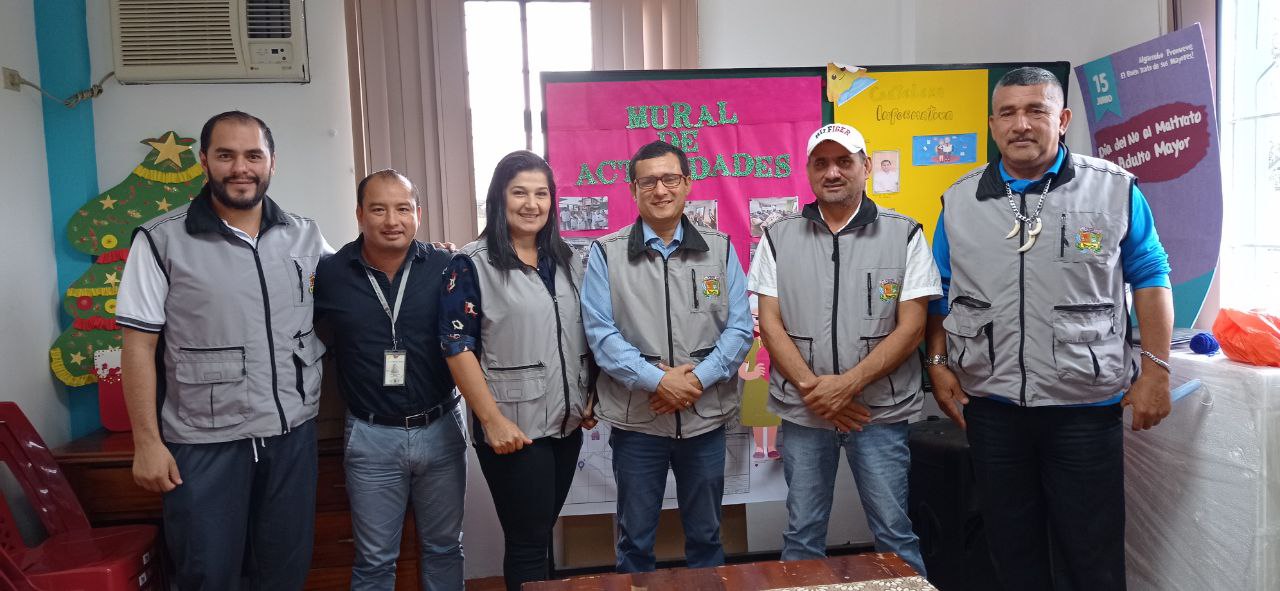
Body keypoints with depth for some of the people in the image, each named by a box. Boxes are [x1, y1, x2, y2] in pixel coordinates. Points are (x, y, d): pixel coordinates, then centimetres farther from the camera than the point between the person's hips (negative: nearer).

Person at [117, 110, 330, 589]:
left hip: (293, 434, 3)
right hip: (204, 443, -3)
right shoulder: (161, 241, -6)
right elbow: (139, 346, -5)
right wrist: (147, 442, -8)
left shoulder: (305, 235, 4)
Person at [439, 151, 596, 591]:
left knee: (542, 533, 18)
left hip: (566, 422, 6)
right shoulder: (471, 265, -9)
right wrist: (493, 420, -17)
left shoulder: (566, 260, 9)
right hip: (514, 428, -5)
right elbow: (457, 348, -13)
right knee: (528, 542, 4)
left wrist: (590, 398, 9)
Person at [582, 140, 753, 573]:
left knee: (706, 535, 17)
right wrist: (657, 380, -18)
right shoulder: (606, 253, -1)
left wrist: (698, 378, -14)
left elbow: (740, 327, -1)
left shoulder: (720, 249, 4)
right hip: (635, 419, -1)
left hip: (706, 416, 2)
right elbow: (601, 331, -8)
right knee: (635, 539, 13)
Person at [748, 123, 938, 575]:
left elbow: (911, 327, -5)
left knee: (894, 534, 6)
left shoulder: (904, 234, 0)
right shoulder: (778, 237, 4)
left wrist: (848, 384, -14)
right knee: (802, 535, 11)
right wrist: (811, 387, -11)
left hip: (879, 410, -1)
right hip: (802, 409, 2)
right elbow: (770, 323, 1)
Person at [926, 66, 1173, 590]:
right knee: (1012, 547, 15)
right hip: (990, 404, 2)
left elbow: (1149, 279, 2)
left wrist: (1156, 370, -4)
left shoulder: (1115, 189, -2)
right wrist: (939, 363, 3)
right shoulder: (959, 200, 4)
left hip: (1086, 404, -2)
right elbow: (942, 291, 11)